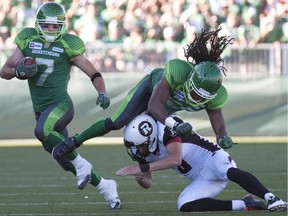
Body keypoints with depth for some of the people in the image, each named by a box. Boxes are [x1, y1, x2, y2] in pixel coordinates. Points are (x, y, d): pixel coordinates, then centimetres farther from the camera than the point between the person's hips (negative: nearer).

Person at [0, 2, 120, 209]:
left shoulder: (67, 46, -5)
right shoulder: (27, 41, 5)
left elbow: (93, 73, 0)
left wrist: (102, 93, -17)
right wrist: (19, 71, -12)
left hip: (61, 103, -5)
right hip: (41, 109, 5)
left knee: (42, 130, -36)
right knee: (67, 162, 8)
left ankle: (81, 164, -21)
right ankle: (105, 186, 27)